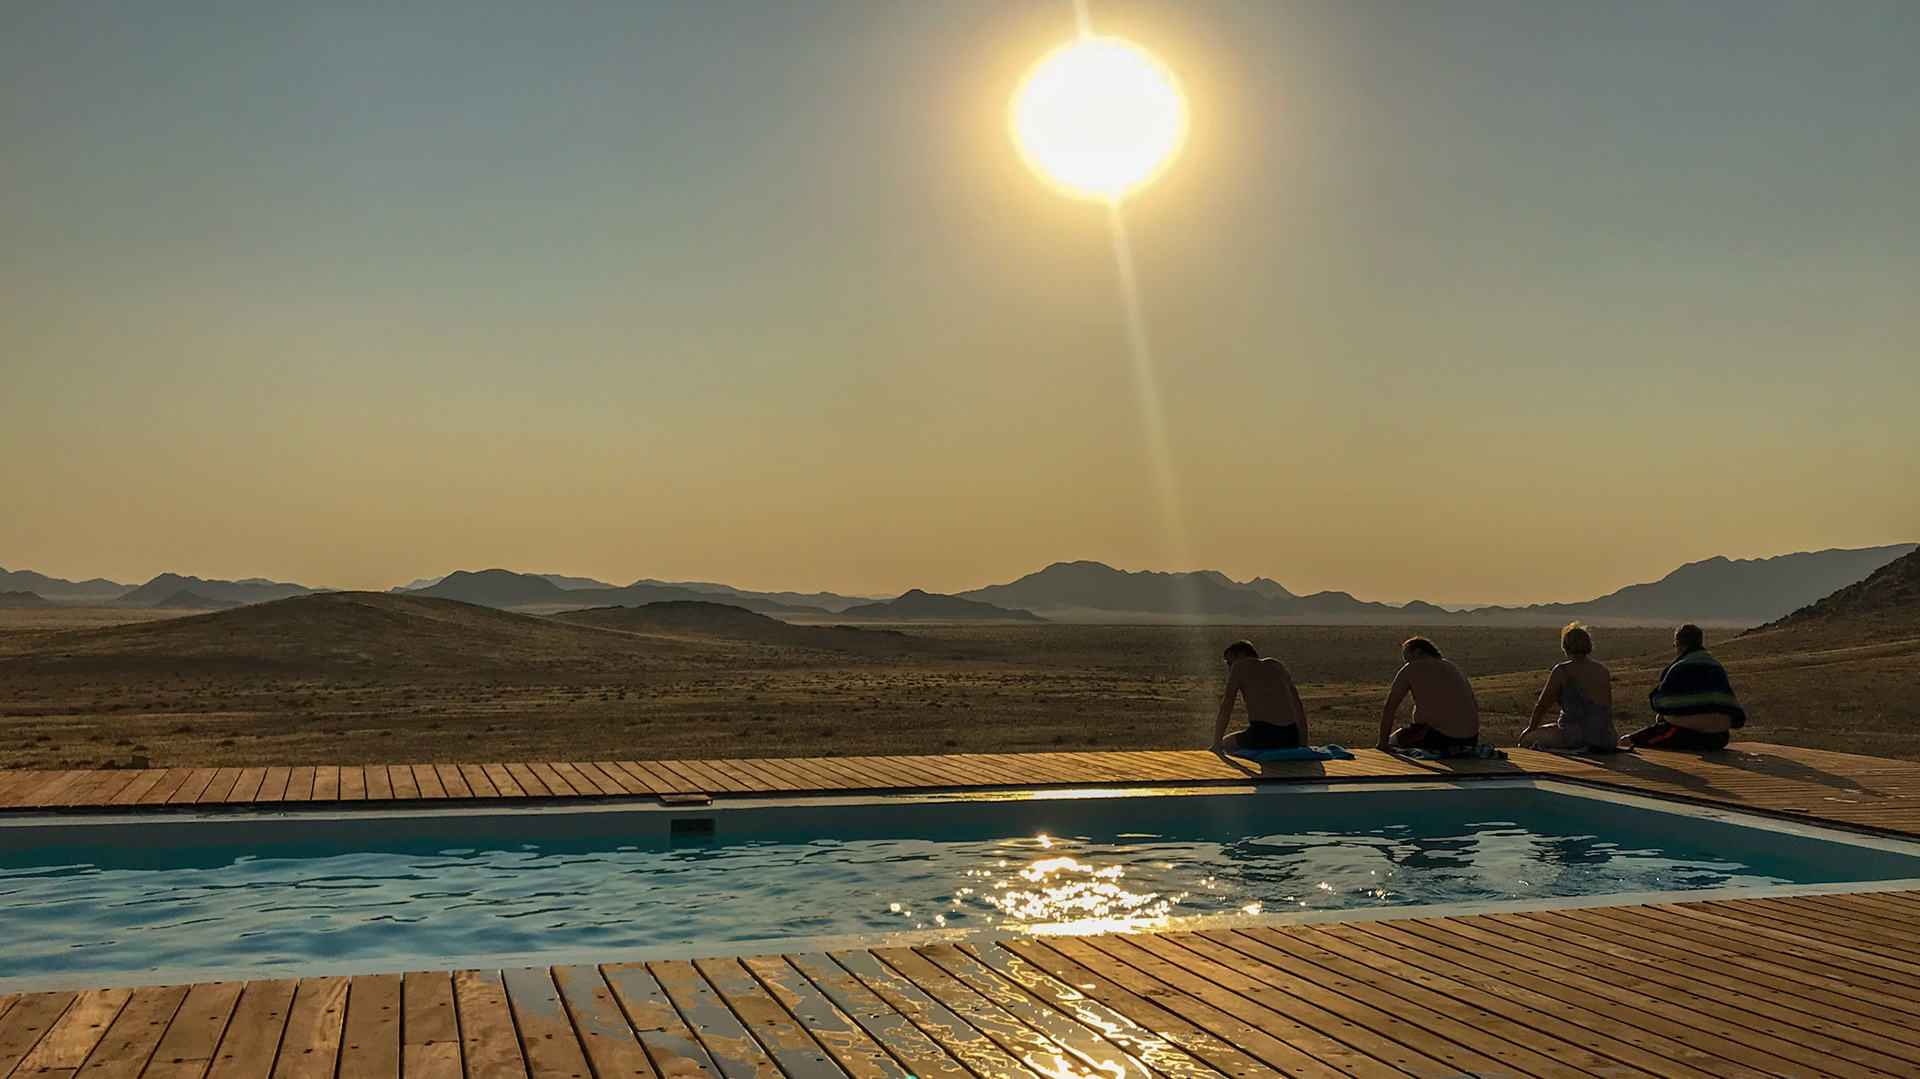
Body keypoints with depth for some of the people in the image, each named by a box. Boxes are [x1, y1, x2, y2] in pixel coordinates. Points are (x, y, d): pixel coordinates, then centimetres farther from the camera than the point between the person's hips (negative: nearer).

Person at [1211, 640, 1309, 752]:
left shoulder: (1239, 666, 10)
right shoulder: (1277, 664, 23)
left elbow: (1225, 710, 5)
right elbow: (1298, 708, 21)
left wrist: (1217, 744, 8)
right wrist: (1303, 744, 23)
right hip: (1290, 740, 5)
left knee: (1225, 743, 22)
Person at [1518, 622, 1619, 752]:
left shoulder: (1562, 671, -4)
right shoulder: (1604, 671, 12)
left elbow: (1542, 706, 5)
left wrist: (1531, 728, 23)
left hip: (1574, 738, -6)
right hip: (1605, 740, 6)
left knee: (1526, 739, 13)